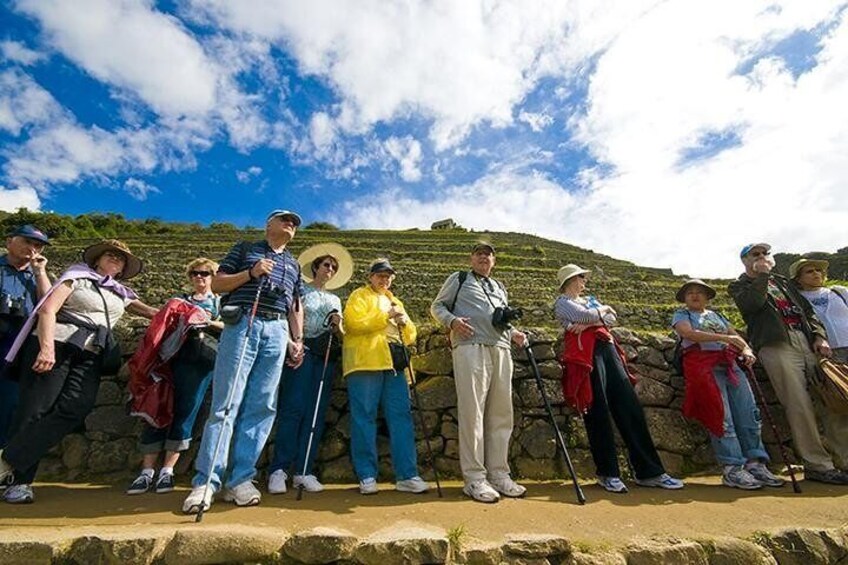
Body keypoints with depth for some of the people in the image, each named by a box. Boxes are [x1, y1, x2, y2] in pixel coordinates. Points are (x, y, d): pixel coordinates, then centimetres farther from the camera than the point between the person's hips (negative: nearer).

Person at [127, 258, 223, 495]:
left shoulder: (219, 303, 19)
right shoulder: (178, 301, 27)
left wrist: (209, 322, -10)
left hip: (199, 360, -2)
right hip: (172, 355, 3)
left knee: (184, 412, -7)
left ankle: (167, 471, -1)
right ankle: (147, 471, 1)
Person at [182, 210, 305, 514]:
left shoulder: (293, 265, 26)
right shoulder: (245, 248, 16)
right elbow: (216, 284, 9)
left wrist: (297, 340, 11)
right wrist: (251, 273, -6)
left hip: (277, 332, 4)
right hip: (242, 324, -3)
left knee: (262, 407, -2)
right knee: (226, 402, -9)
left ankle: (239, 479, 4)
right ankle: (206, 482, -4)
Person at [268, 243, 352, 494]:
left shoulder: (335, 300, 24)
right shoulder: (300, 290, 13)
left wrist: (337, 325, -2)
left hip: (326, 357, 4)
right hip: (302, 351, -4)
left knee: (316, 414, -1)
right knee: (293, 409, -12)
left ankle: (303, 471, 4)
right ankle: (279, 470, -7)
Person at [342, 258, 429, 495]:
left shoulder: (395, 301, 27)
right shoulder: (359, 295, 10)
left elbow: (410, 337, 22)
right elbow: (354, 322, -10)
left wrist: (405, 323, 0)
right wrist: (385, 316, -8)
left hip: (393, 365, 5)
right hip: (365, 363, -5)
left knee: (401, 417, -1)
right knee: (364, 418, -3)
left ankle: (406, 476, 3)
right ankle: (366, 476, 6)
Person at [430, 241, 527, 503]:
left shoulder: (499, 288, 30)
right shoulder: (458, 279, 15)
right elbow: (437, 306, 10)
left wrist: (514, 333, 10)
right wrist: (452, 321, -10)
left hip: (501, 350, 6)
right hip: (470, 347, -5)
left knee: (501, 414, 5)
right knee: (472, 412, -9)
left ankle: (499, 475, 14)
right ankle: (474, 478, -2)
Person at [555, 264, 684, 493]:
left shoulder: (590, 300, 29)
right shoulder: (562, 302, 8)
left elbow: (611, 318, 11)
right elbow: (584, 315, -10)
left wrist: (589, 323, -5)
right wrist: (602, 310, 9)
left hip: (607, 348, 7)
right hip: (585, 352, -6)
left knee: (630, 406, -1)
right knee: (598, 411, -8)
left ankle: (648, 471, 4)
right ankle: (607, 472, 1)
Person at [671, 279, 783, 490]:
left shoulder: (716, 315, 27)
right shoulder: (681, 315, 9)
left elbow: (735, 335, 20)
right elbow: (689, 333, -11)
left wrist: (746, 350, -3)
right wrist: (723, 337, -19)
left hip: (730, 364, 6)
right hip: (704, 366, -6)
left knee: (749, 413, -2)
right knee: (721, 416, -11)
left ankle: (755, 463, 3)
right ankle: (732, 468, -9)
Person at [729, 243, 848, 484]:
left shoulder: (781, 281, 28)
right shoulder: (739, 285, 11)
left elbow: (806, 309, 22)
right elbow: (752, 303, -12)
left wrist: (819, 335, 7)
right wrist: (762, 274, -3)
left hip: (806, 342, 6)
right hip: (776, 346, -6)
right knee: (800, 407, -10)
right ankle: (817, 465, -3)